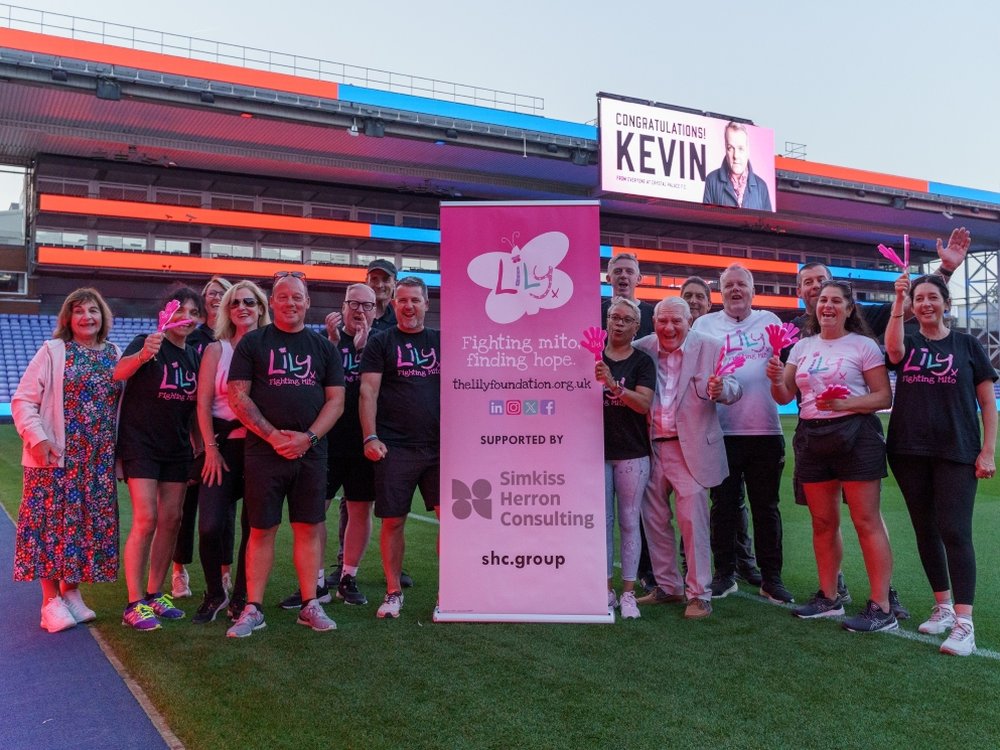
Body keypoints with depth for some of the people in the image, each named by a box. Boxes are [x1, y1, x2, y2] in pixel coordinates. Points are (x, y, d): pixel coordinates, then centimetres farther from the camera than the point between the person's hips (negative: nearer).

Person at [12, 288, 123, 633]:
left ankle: (72, 591, 22)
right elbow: (23, 400, -4)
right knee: (52, 521, -1)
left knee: (92, 522, 7)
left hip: (99, 459, 4)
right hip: (56, 455, -4)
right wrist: (37, 437, -16)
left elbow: (123, 404, 12)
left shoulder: (115, 356, 10)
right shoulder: (53, 352, -1)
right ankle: (51, 601, 9)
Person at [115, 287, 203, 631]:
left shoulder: (195, 356, 10)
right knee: (146, 520, -12)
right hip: (140, 444, -6)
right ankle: (134, 605, -5)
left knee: (171, 520, 6)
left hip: (177, 448, 6)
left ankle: (155, 594, 18)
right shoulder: (146, 342, -8)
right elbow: (119, 372, -28)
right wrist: (143, 355, -48)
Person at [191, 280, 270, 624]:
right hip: (224, 444, 0)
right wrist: (211, 448, -5)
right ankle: (214, 594, 16)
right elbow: (203, 402, 1)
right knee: (211, 525, -6)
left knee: (254, 525, 4)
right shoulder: (216, 349, 5)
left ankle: (241, 596, 20)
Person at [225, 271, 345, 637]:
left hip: (311, 452, 2)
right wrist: (273, 436, -12)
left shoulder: (323, 346, 11)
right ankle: (253, 609, 10)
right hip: (264, 451, -2)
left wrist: (308, 437, -8)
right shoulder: (252, 342, 5)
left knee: (309, 527, 5)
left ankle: (310, 605, 14)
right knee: (262, 529, 1)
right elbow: (238, 396, -2)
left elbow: (335, 400, 7)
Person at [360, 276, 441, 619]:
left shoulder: (442, 341, 13)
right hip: (395, 447, -2)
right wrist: (370, 437, -12)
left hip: (441, 446, 2)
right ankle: (393, 592, 19)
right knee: (393, 521, 4)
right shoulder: (380, 342, 5)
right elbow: (368, 392, -2)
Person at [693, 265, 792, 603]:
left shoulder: (769, 321, 12)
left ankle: (771, 578, 17)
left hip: (765, 429, 1)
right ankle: (725, 573, 19)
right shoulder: (704, 324, 10)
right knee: (724, 506, 7)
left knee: (766, 507, 7)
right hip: (721, 432, 0)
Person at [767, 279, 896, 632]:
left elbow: (884, 397, -6)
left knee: (866, 521, -5)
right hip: (811, 437, 5)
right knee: (823, 523, 11)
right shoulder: (802, 346, 13)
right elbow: (784, 397, 10)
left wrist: (844, 403, -21)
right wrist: (776, 380, -11)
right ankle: (829, 597, 23)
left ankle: (882, 607, 1)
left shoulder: (863, 345, -1)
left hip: (854, 435, -5)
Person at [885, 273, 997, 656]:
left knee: (954, 532, -10)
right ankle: (943, 606, 24)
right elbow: (892, 349, -19)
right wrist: (898, 302, -25)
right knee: (925, 531, 10)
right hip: (910, 452, 3)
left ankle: (964, 623, -9)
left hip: (957, 453, -3)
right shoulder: (907, 344, 8)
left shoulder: (967, 344, 4)